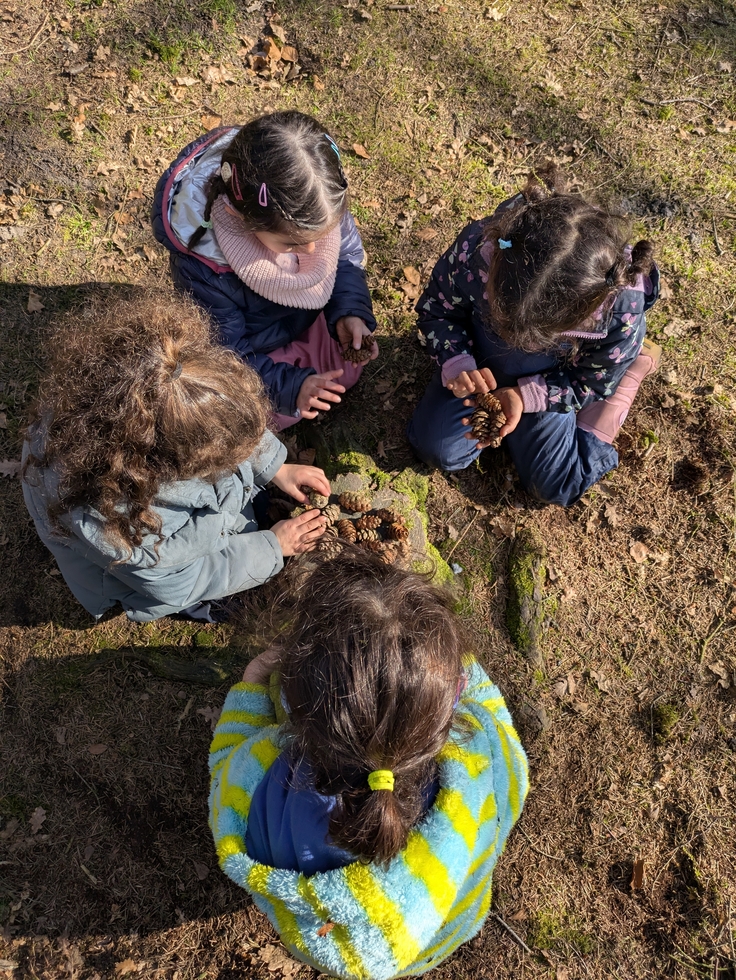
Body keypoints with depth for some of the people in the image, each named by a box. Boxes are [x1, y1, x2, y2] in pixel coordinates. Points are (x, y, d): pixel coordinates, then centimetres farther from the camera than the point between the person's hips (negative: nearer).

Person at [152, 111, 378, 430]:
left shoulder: (320, 202, -31)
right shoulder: (202, 267, -42)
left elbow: (346, 253, -10)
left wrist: (350, 311, -27)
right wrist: (287, 386, -41)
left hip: (311, 319, 4)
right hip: (253, 348, -4)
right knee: (275, 414, -10)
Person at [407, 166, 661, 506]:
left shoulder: (622, 312, -40)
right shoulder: (477, 247, -38)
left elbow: (591, 383, -19)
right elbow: (436, 308, -16)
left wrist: (524, 396, -33)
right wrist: (457, 365, -33)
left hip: (554, 378, -1)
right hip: (481, 363, 2)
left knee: (556, 484, 2)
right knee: (437, 447, -3)